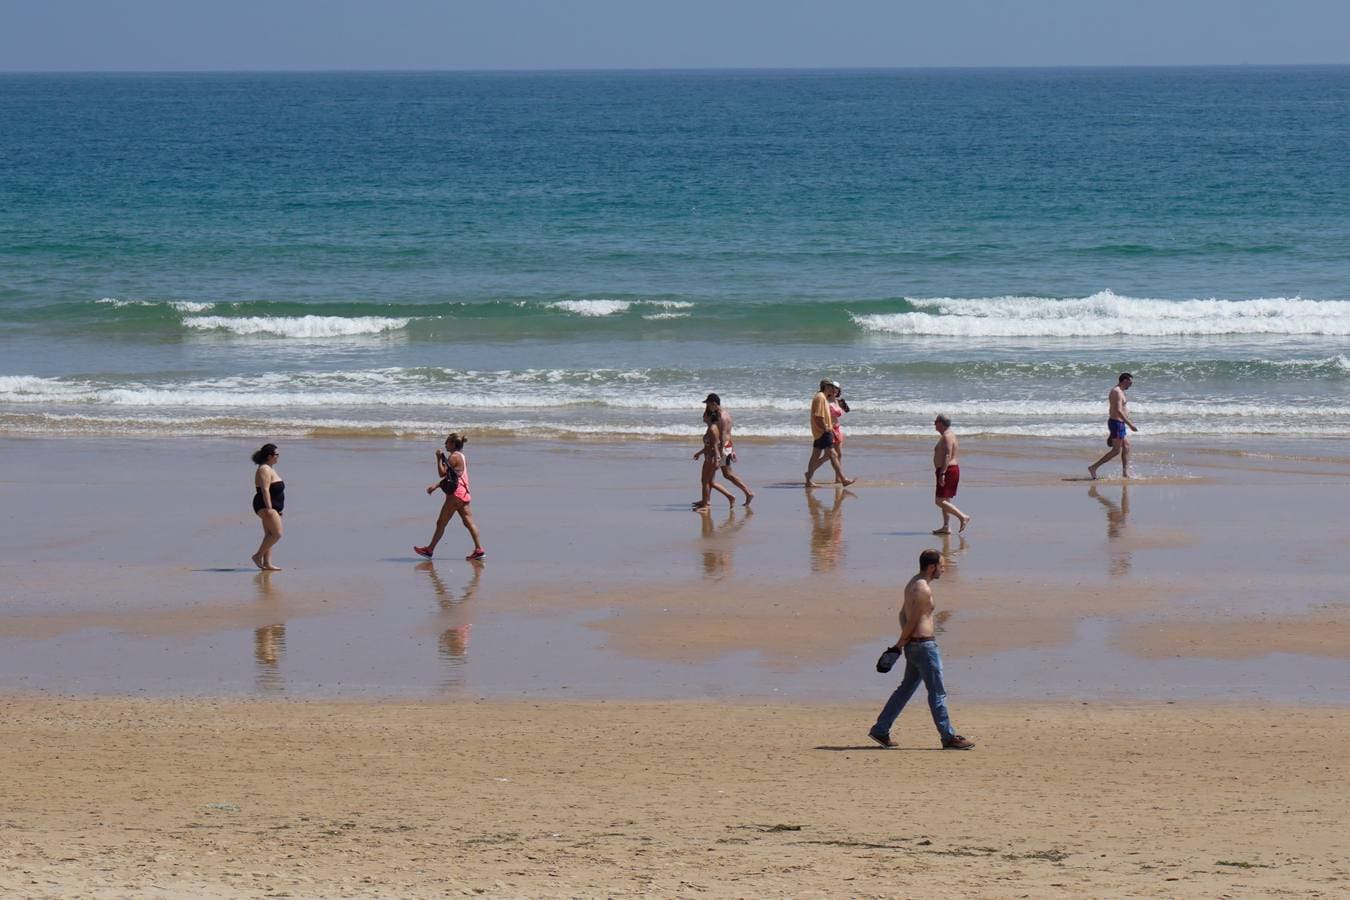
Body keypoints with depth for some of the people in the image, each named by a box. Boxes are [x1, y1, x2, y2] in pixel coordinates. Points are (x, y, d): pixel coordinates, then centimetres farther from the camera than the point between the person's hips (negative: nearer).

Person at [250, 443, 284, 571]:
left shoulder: (269, 469, 19)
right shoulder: (264, 470, -13)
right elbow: (265, 490, -21)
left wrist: (276, 509, 24)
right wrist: (269, 508, -27)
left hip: (272, 507, 11)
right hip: (265, 506, -11)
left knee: (269, 535, 7)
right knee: (276, 533, -15)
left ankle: (267, 563, 5)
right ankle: (258, 556, -11)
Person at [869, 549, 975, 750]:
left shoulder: (913, 584, 14)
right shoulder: (923, 589, -18)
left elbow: (903, 614, 17)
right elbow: (912, 620, -17)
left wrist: (902, 643, 8)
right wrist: (901, 643, -5)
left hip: (913, 645, 10)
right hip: (924, 645, -10)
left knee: (906, 688, 15)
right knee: (937, 693, -3)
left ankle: (880, 730, 16)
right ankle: (949, 738, 1)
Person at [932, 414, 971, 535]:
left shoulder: (947, 436, -17)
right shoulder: (949, 434, 16)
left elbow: (947, 456, -26)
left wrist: (942, 473, -30)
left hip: (947, 471, -11)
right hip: (952, 469, 11)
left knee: (940, 501, -12)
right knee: (944, 501, 12)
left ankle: (963, 517, -13)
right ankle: (946, 527, 11)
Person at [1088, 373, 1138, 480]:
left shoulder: (1117, 391, 16)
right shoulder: (1118, 392, -17)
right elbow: (1119, 411, -26)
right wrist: (1130, 424, -26)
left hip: (1117, 423, 10)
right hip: (1117, 423, -10)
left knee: (1126, 447, 12)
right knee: (1116, 451, -7)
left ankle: (1125, 472, 14)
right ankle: (1094, 467, -7)